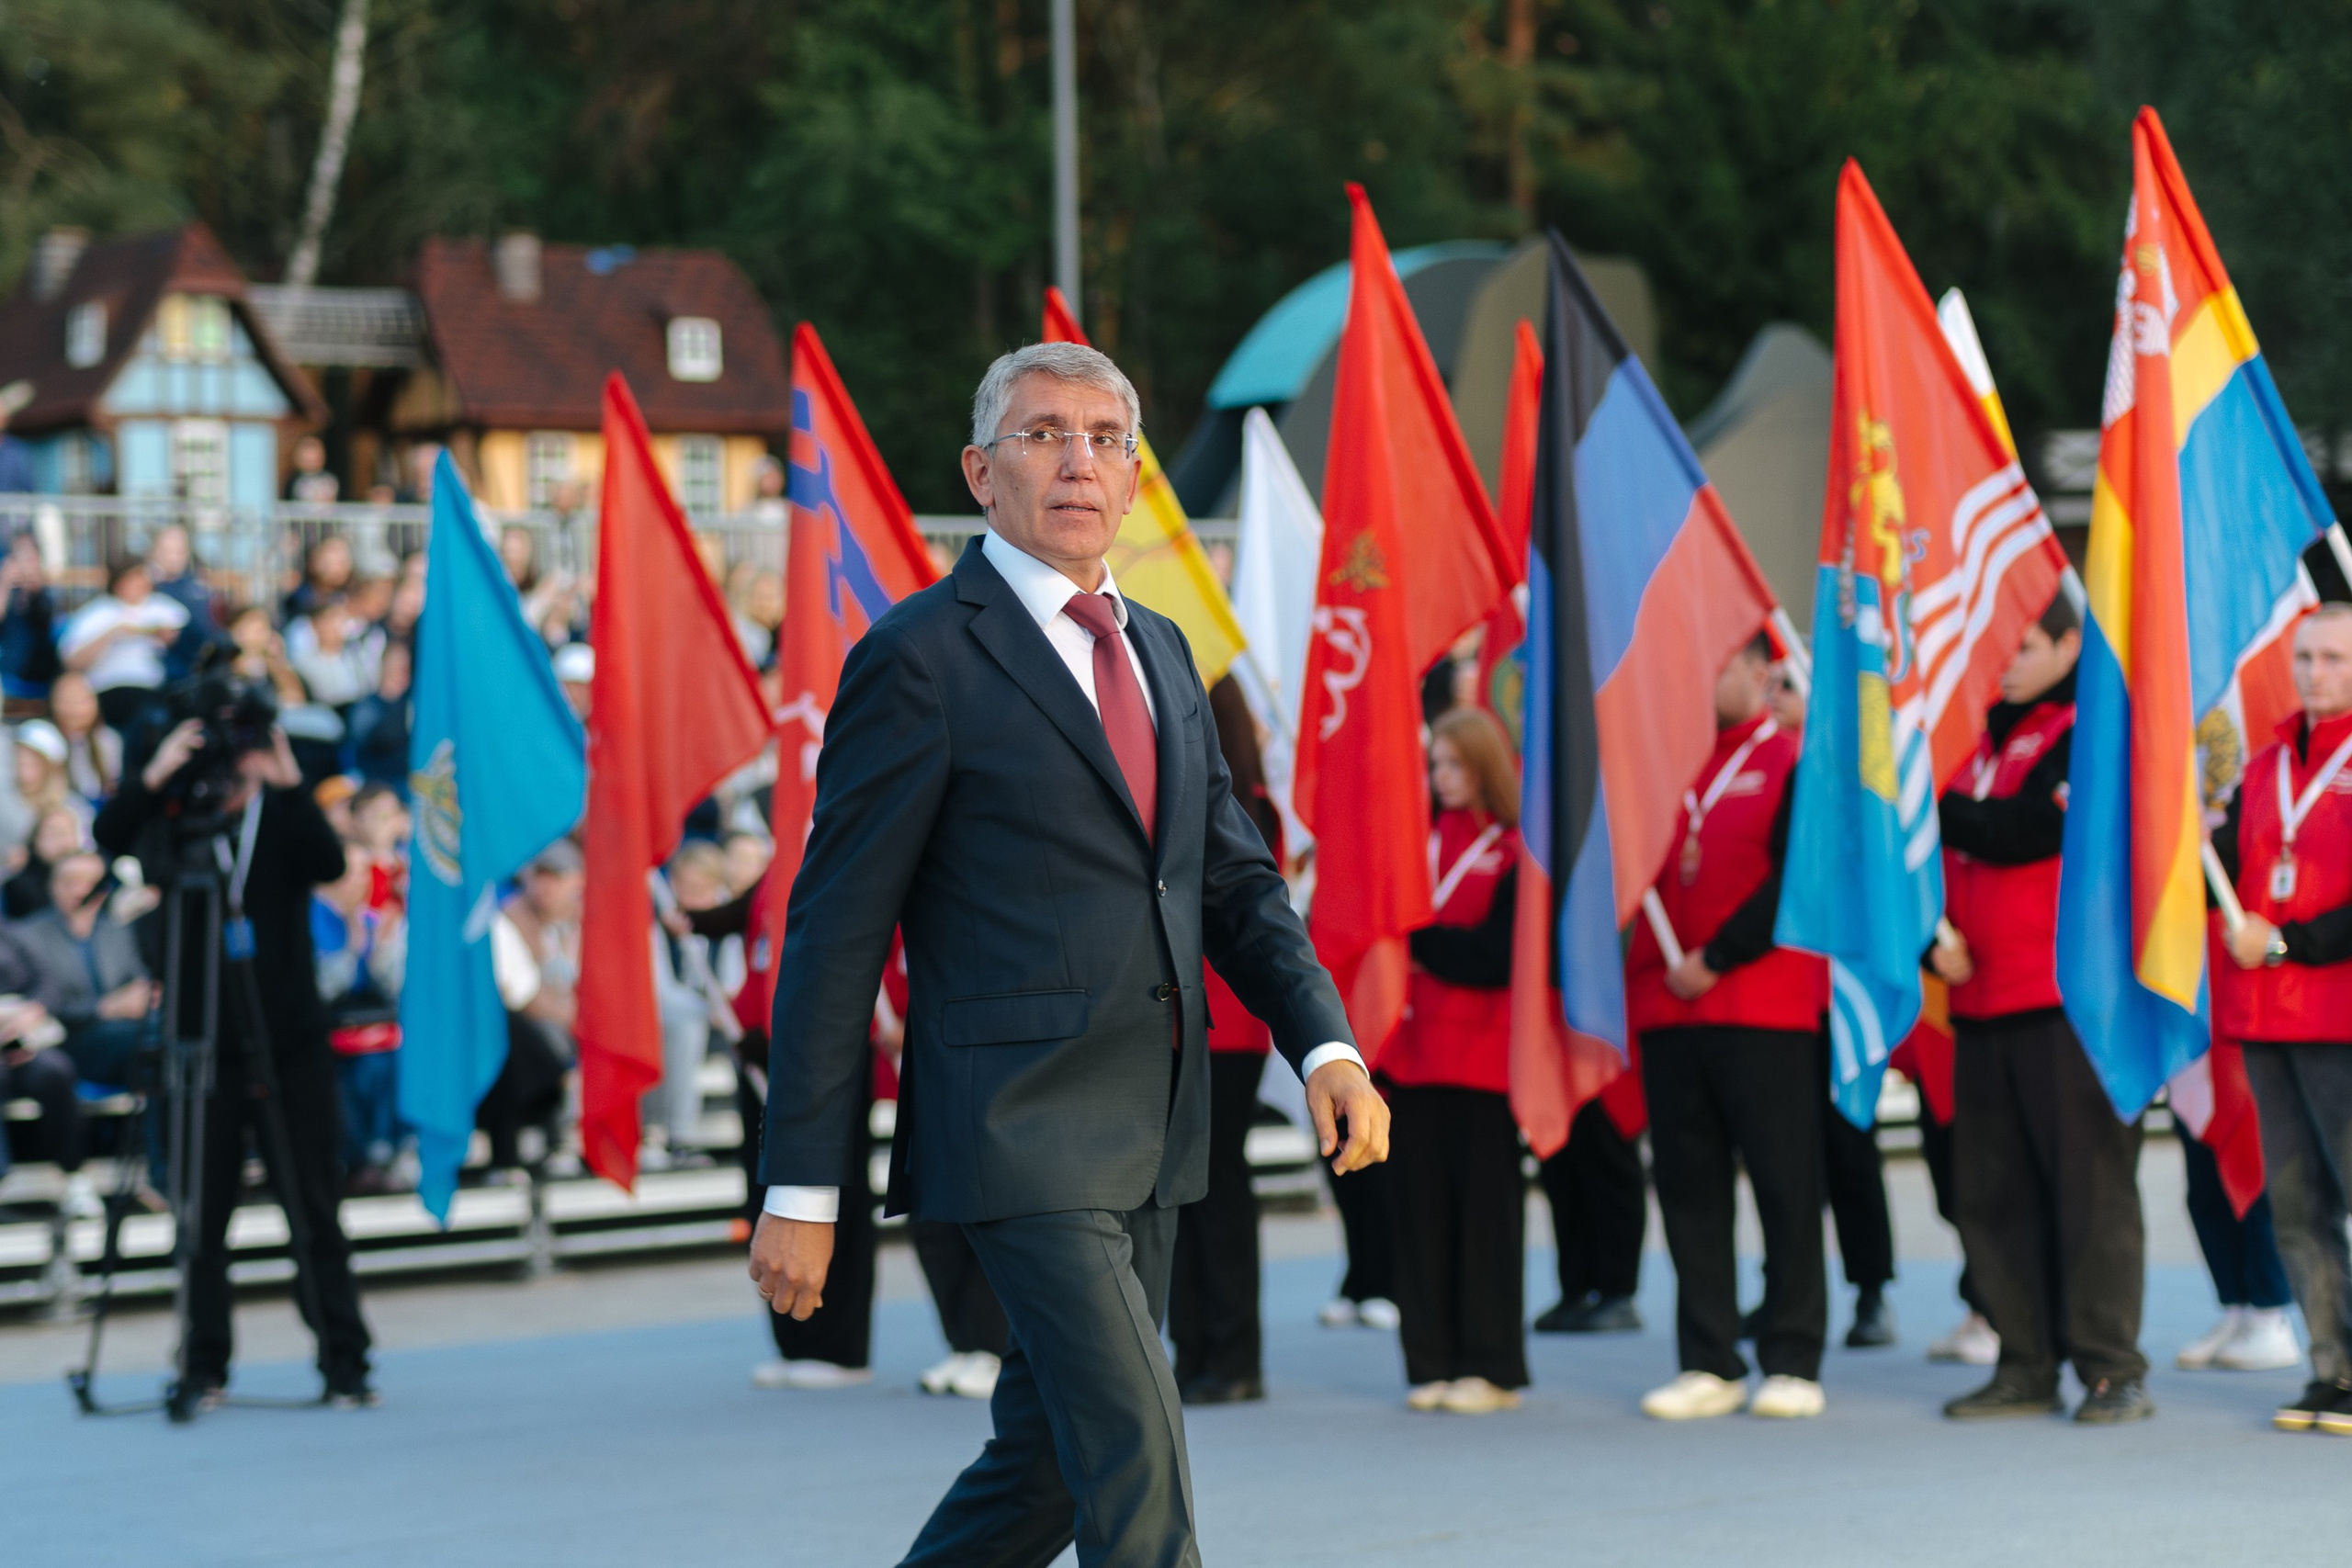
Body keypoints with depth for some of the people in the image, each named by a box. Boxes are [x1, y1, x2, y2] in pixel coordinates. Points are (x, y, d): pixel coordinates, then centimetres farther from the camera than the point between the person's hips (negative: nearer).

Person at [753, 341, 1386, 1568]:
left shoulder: (1160, 653, 16)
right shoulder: (922, 657, -7)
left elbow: (1234, 877, 17)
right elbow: (836, 931, -8)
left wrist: (1326, 1045, -2)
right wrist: (802, 1189, -10)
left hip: (1152, 1135, 8)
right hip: (1022, 1132, -8)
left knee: (1051, 1459, 14)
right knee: (1134, 1460, -13)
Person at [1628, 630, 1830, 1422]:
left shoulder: (1795, 763, -2)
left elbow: (1798, 881, -11)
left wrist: (1716, 959, -12)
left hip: (1767, 1010, -5)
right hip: (1668, 1008, 5)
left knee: (1785, 1186, -2)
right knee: (1688, 1188, 5)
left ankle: (1792, 1363, 3)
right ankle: (1709, 1364, 10)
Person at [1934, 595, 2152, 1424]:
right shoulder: (1979, 737, 18)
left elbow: (2023, 833, -17)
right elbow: (1936, 855, 17)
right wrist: (1933, 935, -1)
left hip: (2070, 998, -7)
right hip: (1980, 999, 7)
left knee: (2089, 1182, -6)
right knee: (1994, 1190, 6)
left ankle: (2113, 1369, -3)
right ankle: (2025, 1366, 12)